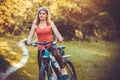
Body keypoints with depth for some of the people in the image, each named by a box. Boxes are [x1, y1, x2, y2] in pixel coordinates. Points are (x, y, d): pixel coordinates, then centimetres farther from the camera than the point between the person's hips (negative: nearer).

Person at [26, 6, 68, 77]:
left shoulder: (50, 23, 4)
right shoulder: (35, 24, 6)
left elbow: (56, 32, -9)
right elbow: (31, 35, -1)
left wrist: (60, 38, -32)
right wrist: (29, 41, -25)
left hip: (50, 45, -2)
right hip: (41, 47, 2)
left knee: (55, 52, -36)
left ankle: (63, 69, -23)